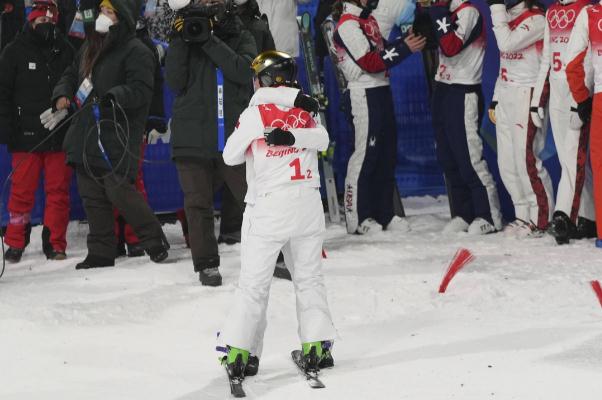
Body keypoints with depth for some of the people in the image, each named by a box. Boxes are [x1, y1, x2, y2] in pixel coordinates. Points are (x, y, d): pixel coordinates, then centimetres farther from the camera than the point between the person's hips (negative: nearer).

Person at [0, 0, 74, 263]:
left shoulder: (65, 51, 11)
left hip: (60, 135, 2)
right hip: (27, 136, -2)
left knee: (58, 191, 2)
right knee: (22, 191, -1)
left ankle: (55, 244, 8)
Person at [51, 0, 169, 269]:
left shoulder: (136, 52, -9)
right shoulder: (90, 46, 16)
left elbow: (140, 92, -18)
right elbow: (72, 75, 26)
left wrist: (112, 96, -33)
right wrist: (62, 94, 6)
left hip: (116, 136, -8)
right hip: (86, 134, 8)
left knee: (119, 190, -14)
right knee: (92, 196, 8)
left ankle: (154, 242, 3)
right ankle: (101, 252, 15)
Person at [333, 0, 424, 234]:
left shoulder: (368, 19, 17)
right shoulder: (347, 24, -13)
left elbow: (382, 51, 18)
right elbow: (370, 62, -20)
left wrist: (404, 42, 2)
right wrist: (404, 48, -19)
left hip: (381, 91, 9)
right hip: (364, 95, -9)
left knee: (387, 153, 11)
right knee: (365, 154, -6)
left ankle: (384, 213, 18)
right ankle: (357, 219, -1)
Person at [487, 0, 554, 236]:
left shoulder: (535, 20, -10)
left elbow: (507, 44, -23)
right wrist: (495, 100, 20)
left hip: (527, 97, -9)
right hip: (506, 98, 9)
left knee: (526, 160, -10)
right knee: (507, 164, 8)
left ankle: (541, 220, -3)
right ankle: (524, 215, 16)